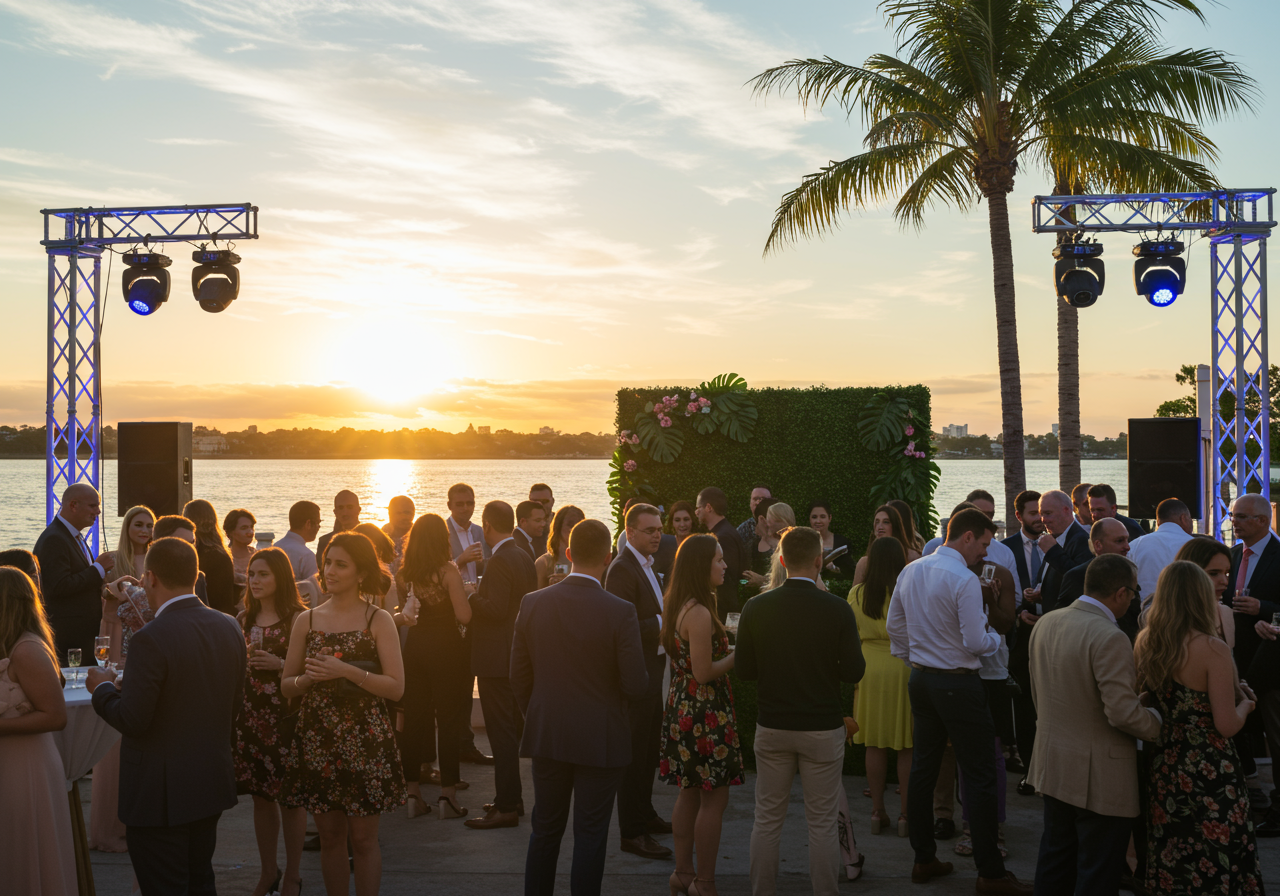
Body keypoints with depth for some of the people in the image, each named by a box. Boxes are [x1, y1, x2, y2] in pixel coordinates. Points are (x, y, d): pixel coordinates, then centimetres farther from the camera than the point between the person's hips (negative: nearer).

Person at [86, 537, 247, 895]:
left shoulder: (151, 639, -21)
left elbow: (133, 720, -19)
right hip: (213, 784, 7)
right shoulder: (229, 627, 0)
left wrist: (103, 688, -2)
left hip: (161, 795, -7)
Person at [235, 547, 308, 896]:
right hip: (250, 712, 5)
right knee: (260, 794, 11)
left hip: (286, 714, -5)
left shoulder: (297, 617, -7)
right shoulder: (244, 618, 10)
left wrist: (278, 665, -20)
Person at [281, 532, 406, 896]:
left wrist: (346, 671, -19)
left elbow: (396, 687, -11)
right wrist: (310, 677, -11)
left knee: (363, 838, 2)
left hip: (363, 740, -3)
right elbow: (287, 686, 10)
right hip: (317, 739, 3)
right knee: (330, 835, 10)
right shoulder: (307, 620, 6)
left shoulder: (377, 620, -3)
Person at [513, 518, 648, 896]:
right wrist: (642, 677, 8)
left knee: (545, 831, 17)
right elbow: (636, 685, -15)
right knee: (590, 837, 6)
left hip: (546, 735, 4)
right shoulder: (619, 612, -17)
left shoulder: (533, 604, -6)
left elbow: (519, 677, 2)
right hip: (601, 739, -4)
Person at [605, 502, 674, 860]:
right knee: (635, 752, -4)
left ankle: (644, 814, 33)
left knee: (649, 748, 19)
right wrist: (663, 622, -23)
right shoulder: (621, 569, -17)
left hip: (653, 668, 10)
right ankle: (632, 832, 3)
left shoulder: (647, 565, 14)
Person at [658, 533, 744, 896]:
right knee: (714, 799, 0)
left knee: (689, 794, 18)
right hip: (705, 712, -10)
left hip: (680, 707, 10)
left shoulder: (674, 605, 8)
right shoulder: (699, 613, -22)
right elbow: (703, 673, -22)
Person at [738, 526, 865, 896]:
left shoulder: (755, 608, -7)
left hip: (772, 727, 2)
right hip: (823, 727, -2)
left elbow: (744, 669, -2)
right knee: (822, 823, 8)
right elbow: (854, 672, -9)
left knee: (767, 820, 12)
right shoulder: (837, 609, -12)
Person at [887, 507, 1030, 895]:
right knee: (979, 776, -2)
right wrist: (996, 637, 2)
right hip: (958, 685, -8)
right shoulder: (964, 580, -18)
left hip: (921, 681, 8)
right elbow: (975, 643, -19)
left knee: (923, 768, 13)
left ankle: (923, 859, 21)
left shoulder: (910, 572, 7)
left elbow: (894, 626, 14)